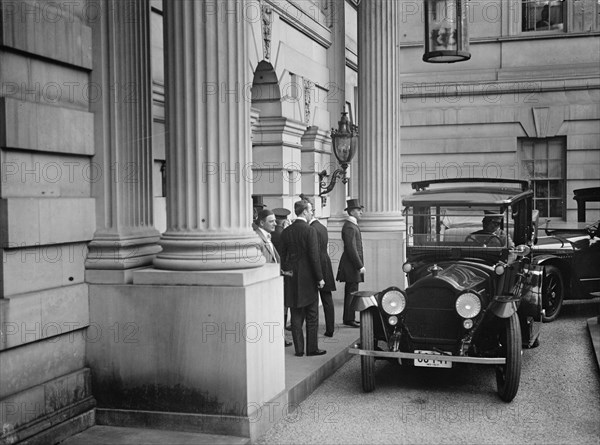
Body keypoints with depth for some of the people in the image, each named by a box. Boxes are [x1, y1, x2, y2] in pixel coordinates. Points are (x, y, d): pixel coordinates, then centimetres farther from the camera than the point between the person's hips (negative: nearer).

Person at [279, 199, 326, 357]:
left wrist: (285, 273, 15)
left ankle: (299, 349, 12)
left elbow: (282, 256, 8)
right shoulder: (309, 231, -12)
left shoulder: (286, 232, 4)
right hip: (308, 278, -5)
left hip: (292, 279, 5)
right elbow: (314, 256, -14)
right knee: (312, 317, 6)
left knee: (296, 317, 9)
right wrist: (319, 278, -8)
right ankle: (312, 348, 10)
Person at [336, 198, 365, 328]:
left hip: (353, 265, 10)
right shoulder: (349, 227, -16)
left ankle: (349, 318, 19)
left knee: (351, 292, 13)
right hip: (351, 265, -10)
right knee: (351, 292, -6)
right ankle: (348, 319, -2)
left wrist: (360, 265, 18)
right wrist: (360, 266, -20)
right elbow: (351, 249, -21)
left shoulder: (353, 225, 17)